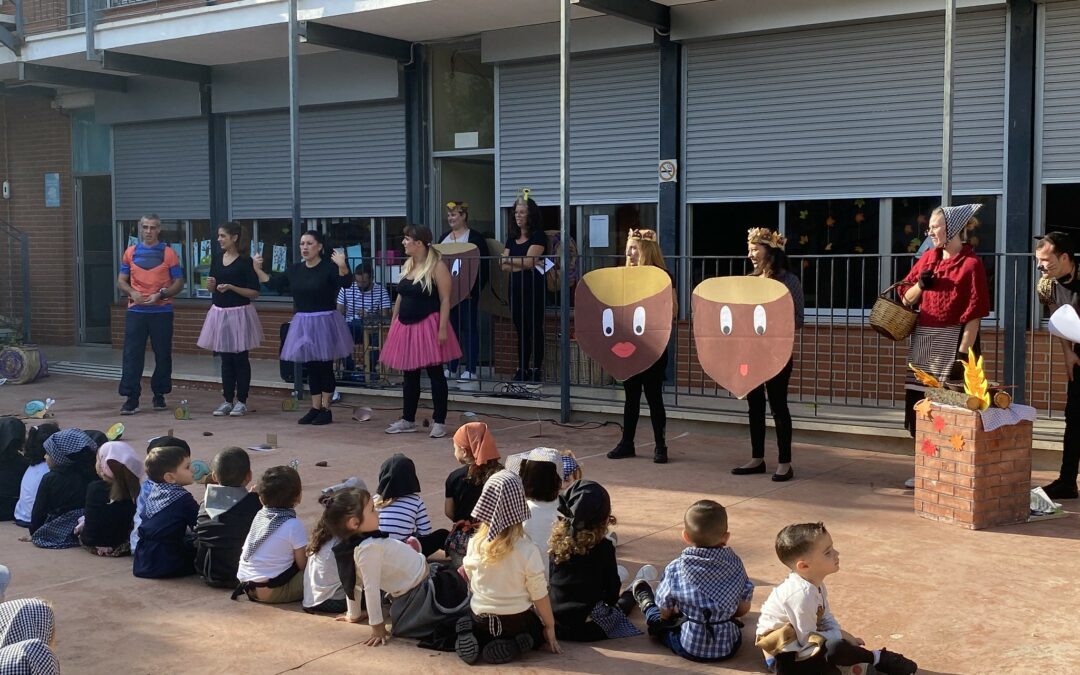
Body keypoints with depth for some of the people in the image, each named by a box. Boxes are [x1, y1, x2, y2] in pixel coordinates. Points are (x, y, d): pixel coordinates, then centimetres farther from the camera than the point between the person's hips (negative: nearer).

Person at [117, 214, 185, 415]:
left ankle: (159, 395, 19)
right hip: (136, 311, 1)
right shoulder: (131, 252, 9)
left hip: (162, 311, -1)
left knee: (163, 355, 5)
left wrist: (161, 295, -13)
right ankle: (131, 398, 0)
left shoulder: (169, 253, 2)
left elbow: (178, 283, 1)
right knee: (132, 355, -3)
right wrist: (132, 292, -8)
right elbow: (121, 281, 12)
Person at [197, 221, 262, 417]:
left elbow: (254, 292, -11)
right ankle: (227, 400, 18)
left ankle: (241, 401, 11)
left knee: (240, 358, 3)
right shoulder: (217, 259, 8)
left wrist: (231, 287, -20)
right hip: (220, 313, 6)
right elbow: (211, 289, 17)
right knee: (225, 359, 11)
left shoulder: (245, 262, -10)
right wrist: (211, 284, -5)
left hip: (239, 313, -6)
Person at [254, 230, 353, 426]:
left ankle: (326, 409, 12)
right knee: (311, 367, 11)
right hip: (303, 323, 6)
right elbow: (274, 283, 14)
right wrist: (257, 269, 5)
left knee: (325, 367, 2)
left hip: (325, 322, -6)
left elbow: (346, 283, -26)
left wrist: (343, 267, -44)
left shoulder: (329, 267, -11)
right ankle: (315, 408, 20)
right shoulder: (295, 270, 7)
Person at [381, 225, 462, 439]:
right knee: (409, 375, 12)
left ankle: (439, 422, 7)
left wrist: (442, 328, -18)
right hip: (406, 327, 7)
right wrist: (393, 323, 14)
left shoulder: (437, 266, -9)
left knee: (435, 374, 1)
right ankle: (408, 420, 22)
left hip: (428, 326, -7)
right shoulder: (406, 266, 12)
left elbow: (445, 299, -13)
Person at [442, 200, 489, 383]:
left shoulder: (475, 238, -5)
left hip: (466, 292, -6)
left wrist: (473, 289, -15)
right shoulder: (444, 238, 16)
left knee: (469, 328, -3)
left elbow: (483, 267, -9)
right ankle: (450, 368, 16)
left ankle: (471, 369, 0)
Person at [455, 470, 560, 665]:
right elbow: (540, 595, -14)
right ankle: (513, 646, -3)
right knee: (542, 629, 28)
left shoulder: (475, 543, -11)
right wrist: (550, 627, 1)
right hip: (516, 622, -3)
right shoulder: (527, 550, -22)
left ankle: (476, 642, 1)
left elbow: (472, 584, 3)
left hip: (479, 621, 3)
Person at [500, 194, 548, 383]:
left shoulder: (538, 236, -3)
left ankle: (537, 370, 2)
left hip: (534, 287, -6)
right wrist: (524, 265, -9)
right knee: (521, 330, 9)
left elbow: (528, 261, -14)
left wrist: (508, 260, 1)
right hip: (516, 287, 6)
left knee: (535, 329, -3)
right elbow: (505, 266, 5)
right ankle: (522, 369, 13)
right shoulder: (512, 238, 15)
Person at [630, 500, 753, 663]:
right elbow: (744, 608, 1)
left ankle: (647, 605, 53)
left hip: (690, 648, -2)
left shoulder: (675, 569, -14)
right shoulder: (735, 564, -9)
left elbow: (665, 612, -4)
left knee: (658, 620, 25)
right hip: (729, 647, 3)